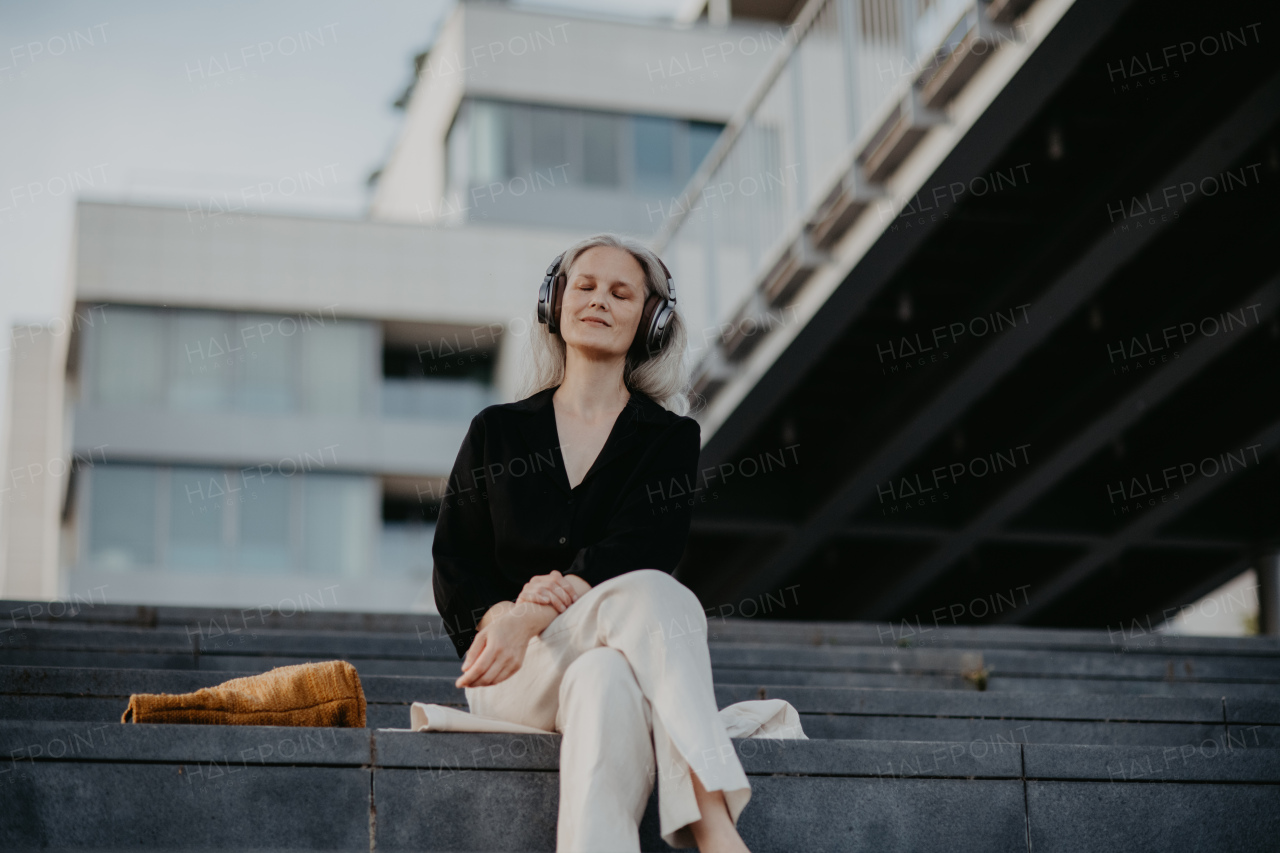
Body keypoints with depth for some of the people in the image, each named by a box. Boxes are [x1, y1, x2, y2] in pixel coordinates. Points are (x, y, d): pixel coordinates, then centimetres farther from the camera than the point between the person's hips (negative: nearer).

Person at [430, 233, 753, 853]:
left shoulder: (671, 436, 10)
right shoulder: (497, 431, 15)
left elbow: (642, 546, -8)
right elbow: (453, 565, 6)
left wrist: (534, 614, -25)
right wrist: (504, 615, -19)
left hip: (612, 656, 1)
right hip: (513, 670, 0)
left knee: (607, 683, -39)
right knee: (651, 595, -34)